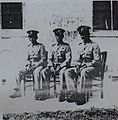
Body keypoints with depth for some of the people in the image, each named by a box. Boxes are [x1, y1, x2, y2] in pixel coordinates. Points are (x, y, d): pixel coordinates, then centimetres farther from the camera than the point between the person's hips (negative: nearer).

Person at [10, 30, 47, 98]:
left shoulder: (41, 46, -3)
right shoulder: (29, 47, 14)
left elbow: (43, 59, -7)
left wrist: (36, 64, -19)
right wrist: (28, 65, 1)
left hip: (40, 65, -6)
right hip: (31, 66, 6)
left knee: (36, 72, -39)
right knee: (20, 73, -15)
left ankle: (37, 91, -41)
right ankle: (18, 92, -12)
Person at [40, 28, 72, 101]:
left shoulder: (66, 46, 4)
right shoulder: (53, 47, 17)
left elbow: (68, 59, -5)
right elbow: (50, 58, 15)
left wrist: (60, 67, -16)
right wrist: (51, 67, -5)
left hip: (63, 66, -4)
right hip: (54, 66, 5)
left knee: (62, 73, -39)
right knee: (43, 72, -24)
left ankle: (62, 92, -38)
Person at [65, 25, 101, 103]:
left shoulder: (94, 45, -5)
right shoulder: (80, 46, 16)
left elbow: (97, 61, -12)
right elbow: (78, 59, 19)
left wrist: (86, 65, -20)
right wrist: (76, 65, -3)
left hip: (94, 67, -7)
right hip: (81, 67, 7)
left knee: (84, 72, -39)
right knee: (68, 72, -13)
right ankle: (73, 92, -22)